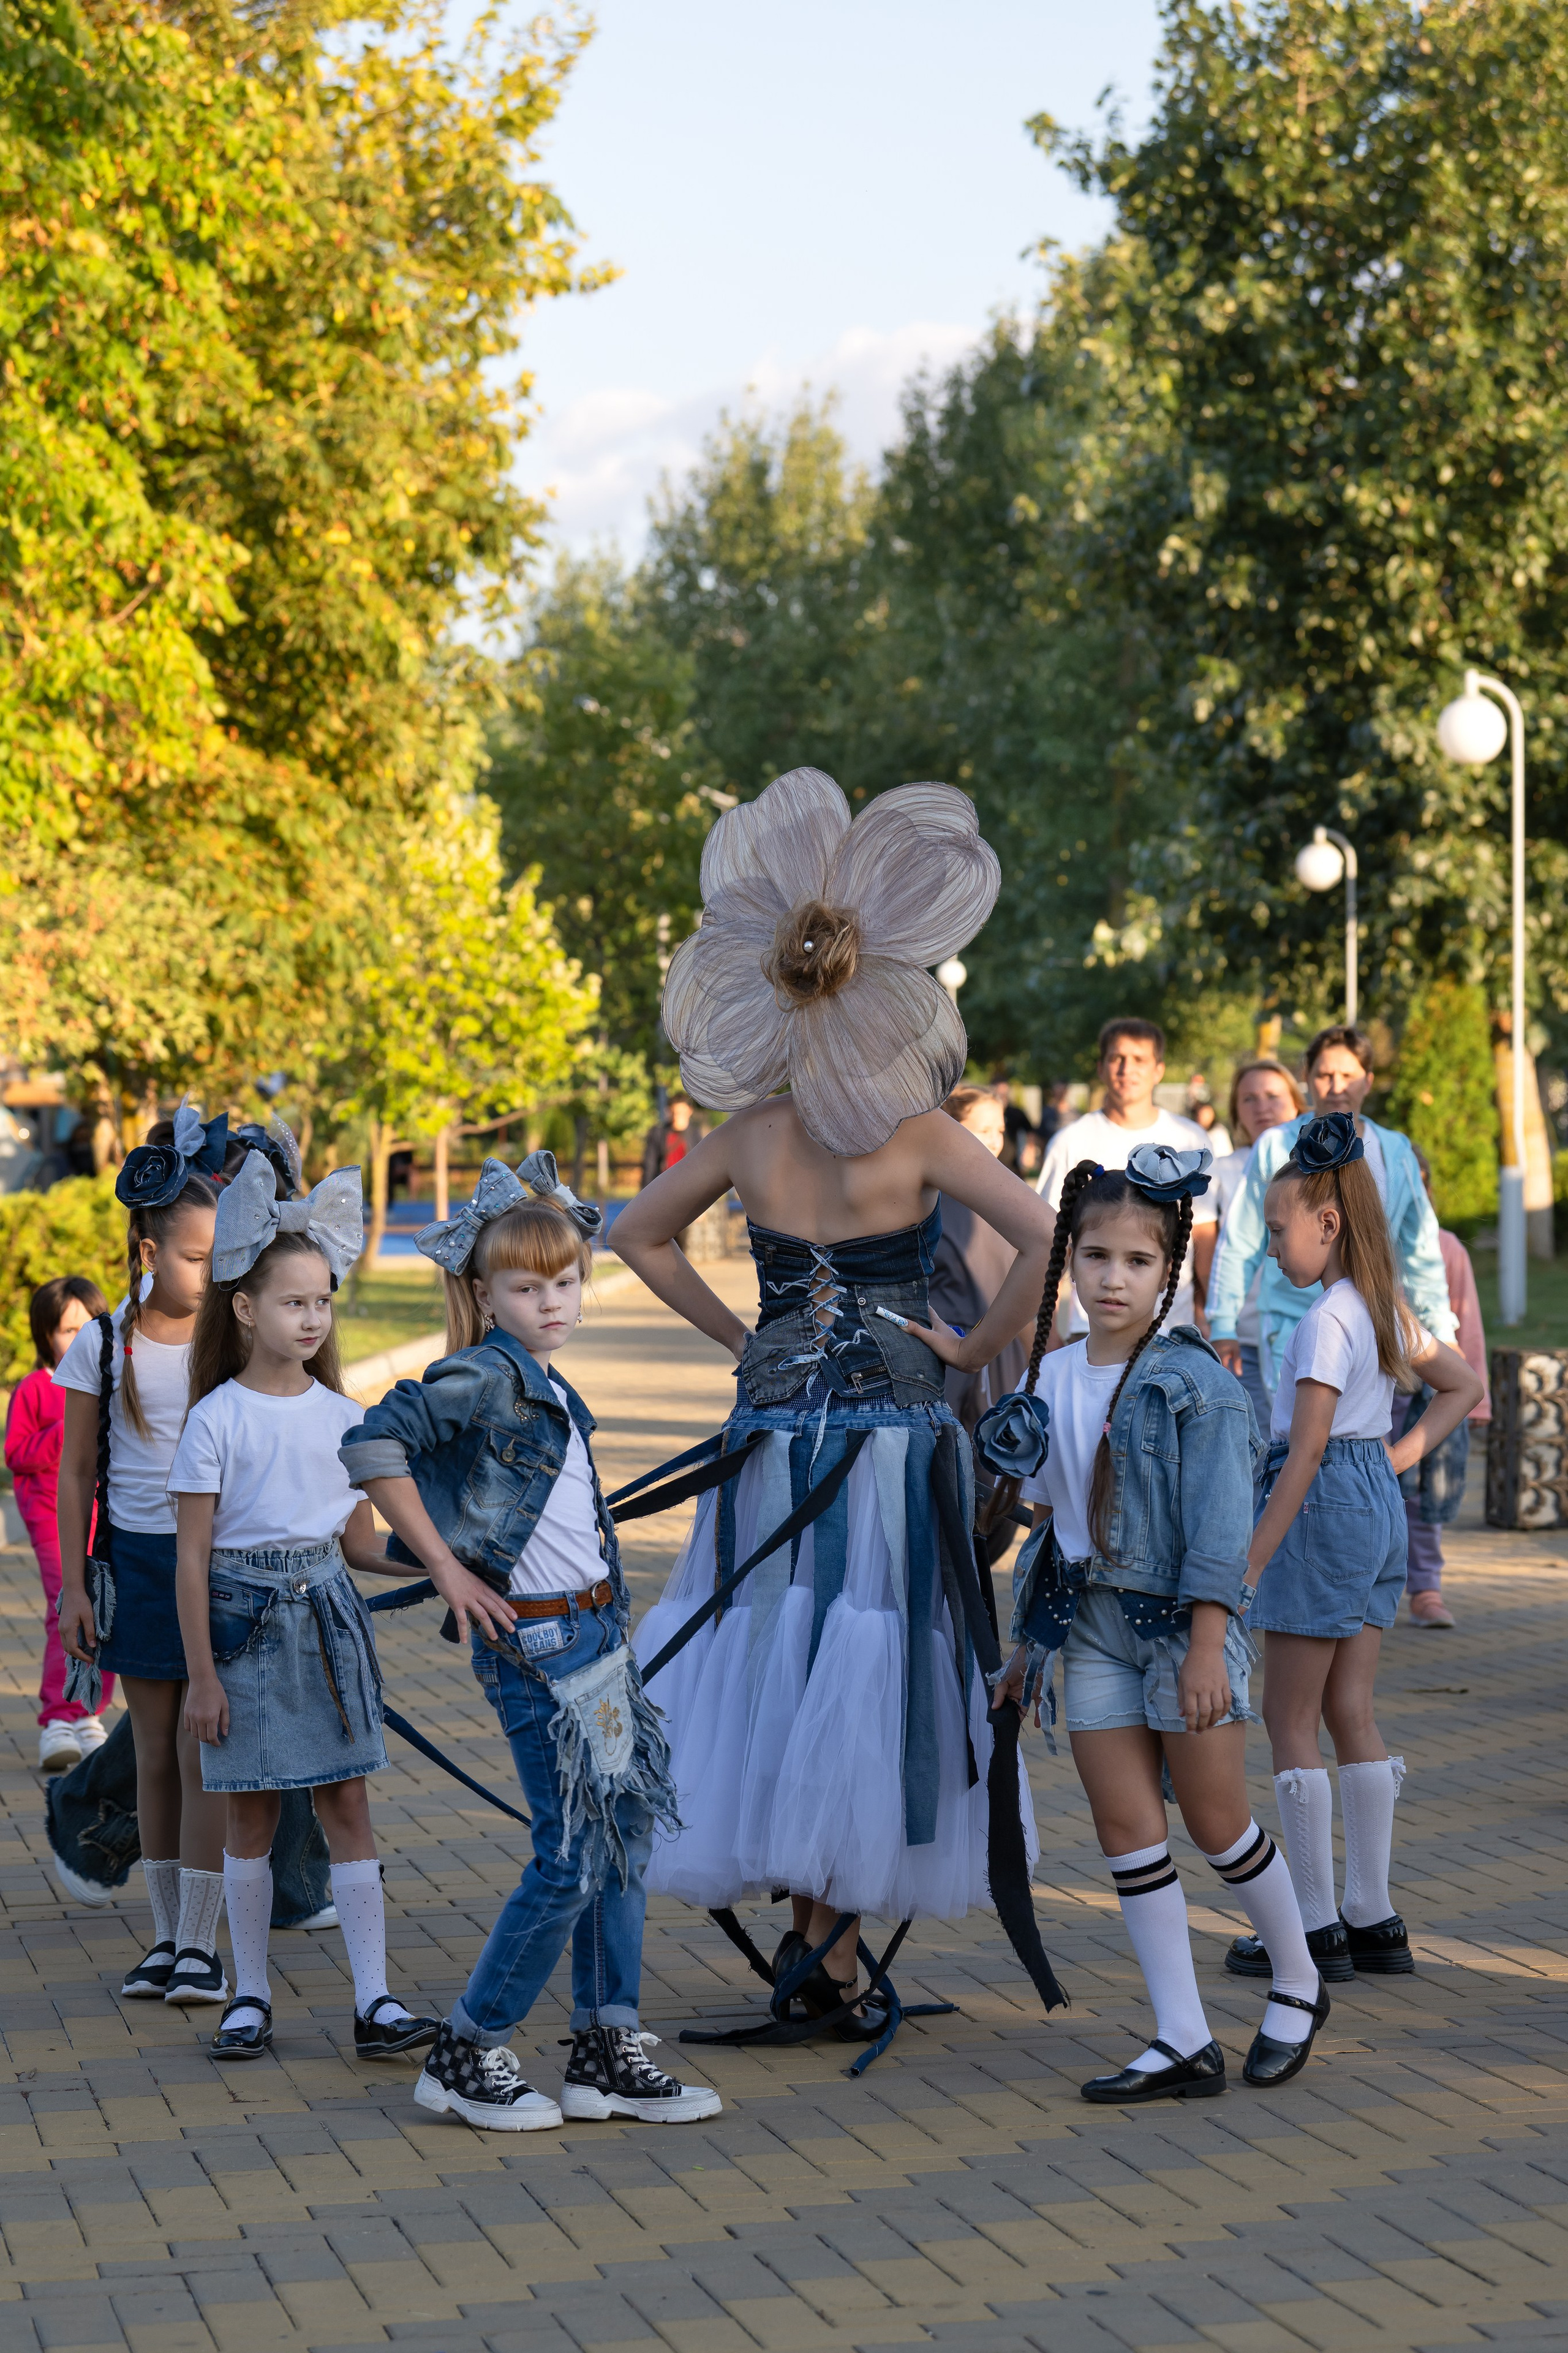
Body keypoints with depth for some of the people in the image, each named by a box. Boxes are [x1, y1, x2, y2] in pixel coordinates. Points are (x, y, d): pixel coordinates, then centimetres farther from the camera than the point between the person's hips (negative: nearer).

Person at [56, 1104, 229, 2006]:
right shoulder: (104, 1345, -1)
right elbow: (76, 1473, 4)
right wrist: (74, 1587, 1)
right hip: (139, 1558, 1)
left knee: (204, 1753, -5)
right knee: (156, 1755, 8)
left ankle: (201, 1946, 0)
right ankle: (168, 1937, 18)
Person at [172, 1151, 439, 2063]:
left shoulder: (343, 1416, 5)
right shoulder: (218, 1418, -7)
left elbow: (359, 1541, 12)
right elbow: (193, 1554, -6)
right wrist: (202, 1673, -9)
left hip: (328, 1611, 3)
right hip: (245, 1615, -3)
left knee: (347, 1803, 0)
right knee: (252, 1812, 5)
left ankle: (375, 2002, 0)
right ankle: (251, 1996, 17)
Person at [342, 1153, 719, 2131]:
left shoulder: (548, 1388, 12)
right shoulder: (486, 1377, -15)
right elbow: (373, 1446, -24)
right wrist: (447, 1571, -19)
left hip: (594, 1631, 9)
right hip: (534, 1646, -9)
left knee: (625, 1837, 11)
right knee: (575, 1857, -7)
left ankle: (607, 2052, 17)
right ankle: (465, 2057, 5)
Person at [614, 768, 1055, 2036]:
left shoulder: (753, 1134, 2)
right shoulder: (916, 1133, -12)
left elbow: (642, 1235, 15)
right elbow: (1045, 1234, -21)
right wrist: (979, 1346, -9)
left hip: (773, 1427, 4)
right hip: (893, 1434, -4)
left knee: (787, 1664, 12)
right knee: (874, 1673, 3)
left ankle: (812, 1920, 15)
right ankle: (835, 1936, -1)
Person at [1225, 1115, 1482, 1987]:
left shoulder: (1329, 1318, -17)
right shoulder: (1386, 1309, 10)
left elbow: (1305, 1449, -21)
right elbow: (1466, 1388, 22)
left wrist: (1251, 1561, -20)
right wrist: (1398, 1457, 12)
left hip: (1326, 1507, -9)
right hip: (1380, 1506, 9)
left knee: (1291, 1719, 0)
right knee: (1351, 1712, 11)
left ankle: (1318, 1927, 1)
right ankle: (1374, 1921, 13)